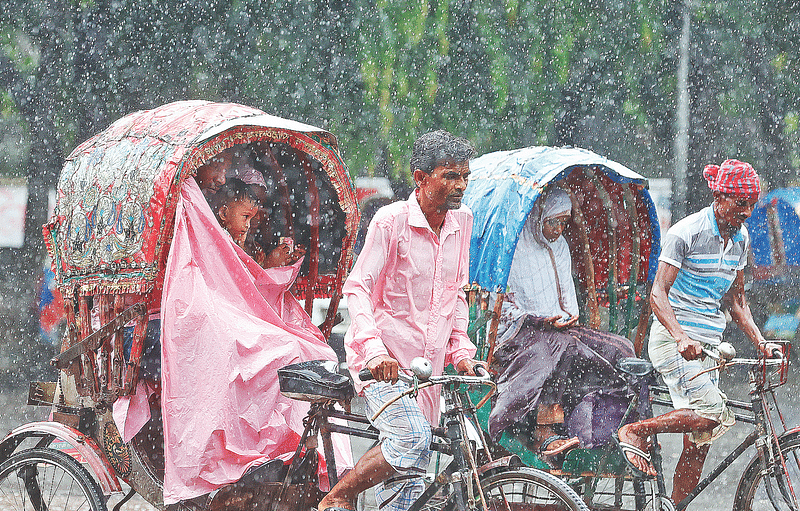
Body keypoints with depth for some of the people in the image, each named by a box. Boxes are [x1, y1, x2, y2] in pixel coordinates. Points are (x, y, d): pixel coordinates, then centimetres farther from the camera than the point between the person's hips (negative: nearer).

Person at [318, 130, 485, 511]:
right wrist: (374, 349, -27)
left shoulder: (462, 222, 9)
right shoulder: (391, 220, -10)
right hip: (382, 360, -6)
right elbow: (357, 288, -13)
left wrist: (460, 350, 8)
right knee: (412, 439, -26)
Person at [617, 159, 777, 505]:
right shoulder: (685, 233, -12)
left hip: (707, 345, 7)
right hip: (673, 338, -7)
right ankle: (634, 431, -10)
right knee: (713, 414, -25)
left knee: (698, 445, 3)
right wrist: (681, 337, -33)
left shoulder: (740, 237, 10)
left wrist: (759, 341, 4)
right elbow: (658, 295, -17)